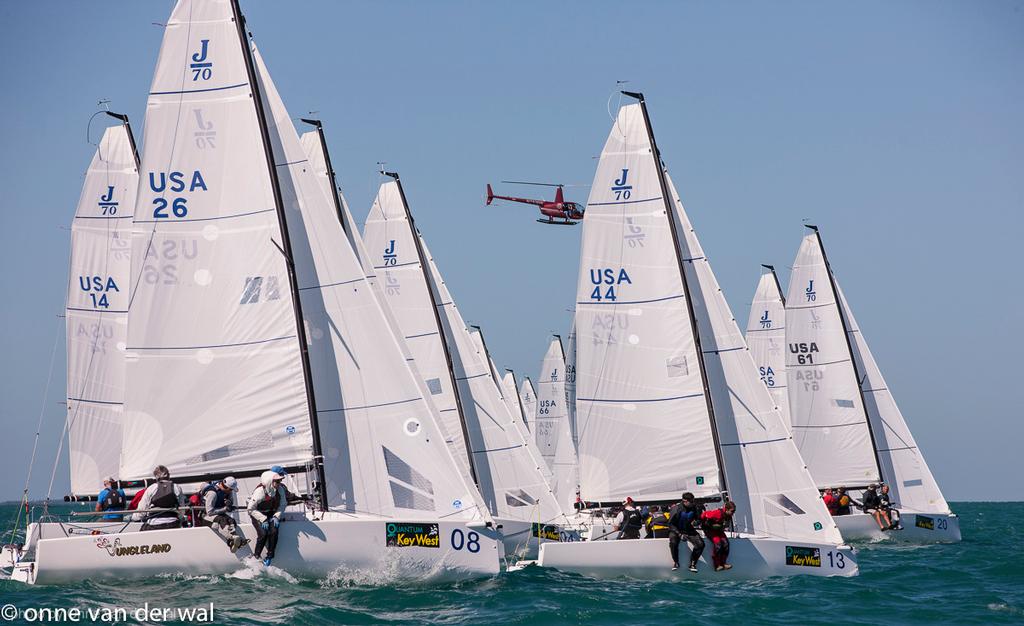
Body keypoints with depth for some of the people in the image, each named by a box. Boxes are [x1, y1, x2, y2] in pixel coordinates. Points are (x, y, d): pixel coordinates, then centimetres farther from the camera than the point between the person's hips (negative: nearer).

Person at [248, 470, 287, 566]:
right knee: (263, 533, -25)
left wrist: (276, 516, -12)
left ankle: (270, 556, -10)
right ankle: (256, 556, -9)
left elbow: (282, 505, 3)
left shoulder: (280, 490, -11)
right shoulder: (260, 491, -25)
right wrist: (263, 519, -24)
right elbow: (250, 509, -20)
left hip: (271, 514, 4)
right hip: (257, 514, -4)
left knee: (274, 531, -23)